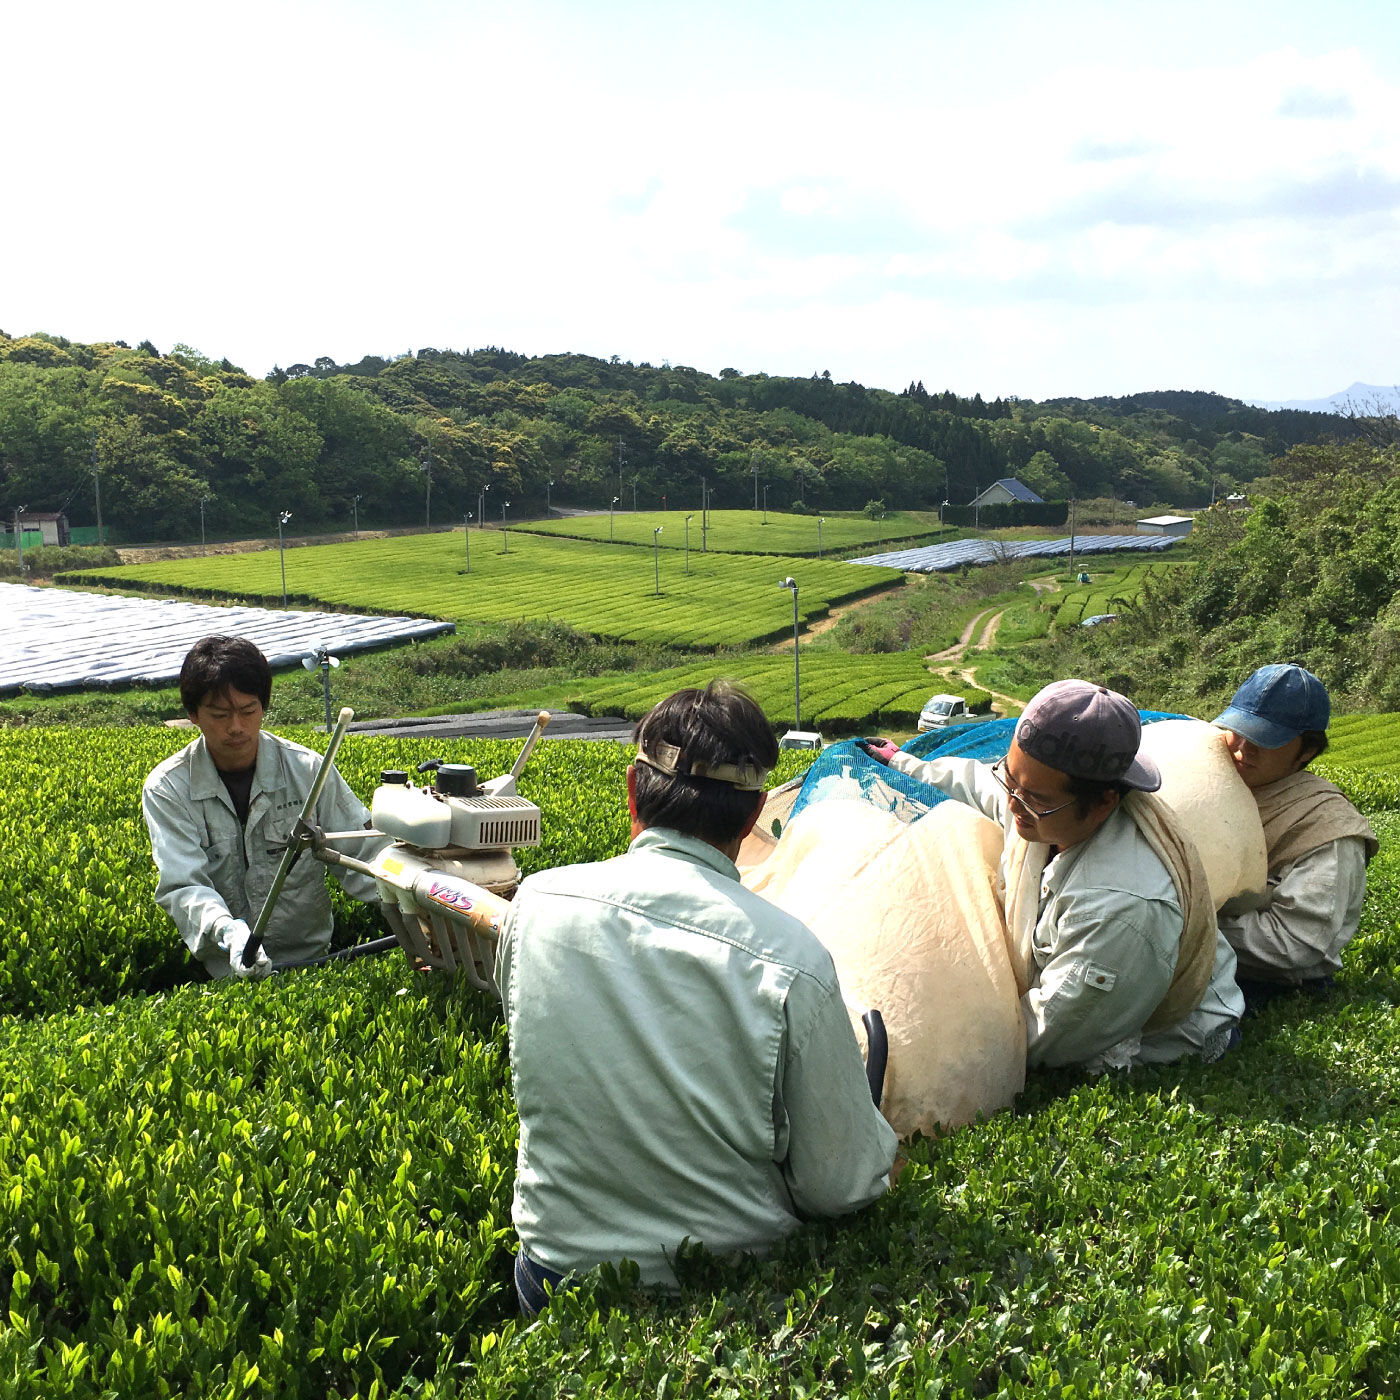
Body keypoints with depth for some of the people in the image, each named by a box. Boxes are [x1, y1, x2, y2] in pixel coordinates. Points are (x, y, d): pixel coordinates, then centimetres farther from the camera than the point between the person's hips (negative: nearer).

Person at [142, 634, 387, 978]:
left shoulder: (307, 770, -1)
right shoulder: (166, 790, -2)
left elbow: (364, 857, -1)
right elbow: (182, 885, -13)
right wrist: (227, 932, -33)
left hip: (310, 958, 1)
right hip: (221, 973, 0)